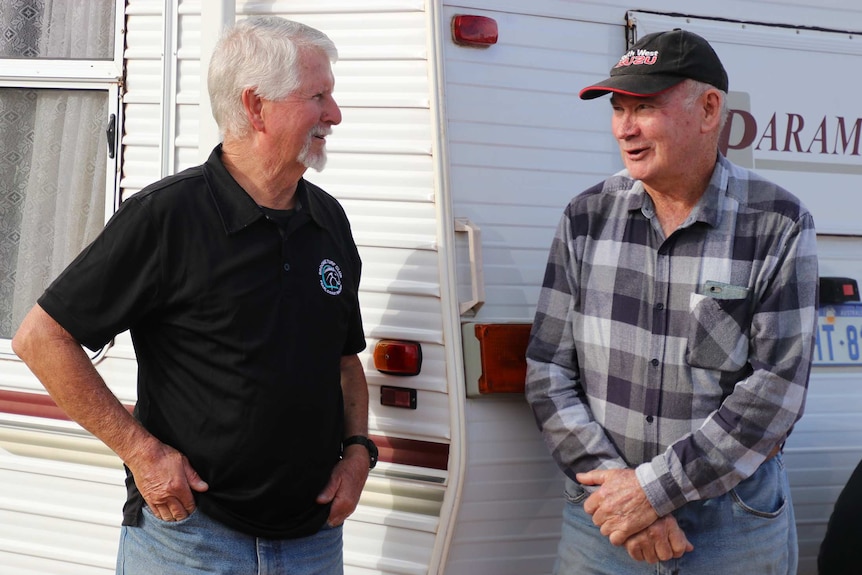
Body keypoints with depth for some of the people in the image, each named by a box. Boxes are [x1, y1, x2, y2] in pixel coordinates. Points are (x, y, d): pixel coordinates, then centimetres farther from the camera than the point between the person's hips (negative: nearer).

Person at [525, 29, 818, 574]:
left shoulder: (779, 225, -8)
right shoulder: (587, 217, 1)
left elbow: (776, 391, -13)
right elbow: (549, 372, -1)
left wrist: (653, 488, -17)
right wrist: (612, 481, -13)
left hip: (737, 529, -2)